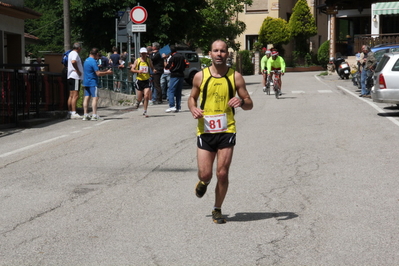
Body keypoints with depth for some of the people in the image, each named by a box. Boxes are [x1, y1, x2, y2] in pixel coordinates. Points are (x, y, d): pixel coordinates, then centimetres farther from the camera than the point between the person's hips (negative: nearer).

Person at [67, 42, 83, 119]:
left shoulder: (71, 53, 19)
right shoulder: (75, 54, -12)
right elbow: (73, 62, -32)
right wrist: (78, 70, -21)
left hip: (70, 76, 10)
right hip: (75, 76, -10)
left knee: (71, 96, 10)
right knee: (75, 96, -11)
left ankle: (70, 113, 11)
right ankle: (73, 113, -15)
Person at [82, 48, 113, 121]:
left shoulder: (86, 60, 16)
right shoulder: (93, 61, -14)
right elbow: (98, 73, -17)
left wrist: (104, 71, 24)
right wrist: (107, 72, -4)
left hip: (86, 82, 9)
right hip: (92, 82, -9)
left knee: (86, 97, 6)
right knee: (95, 98, -9)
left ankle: (85, 115, 5)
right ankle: (94, 115, -14)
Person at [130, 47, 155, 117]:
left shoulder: (149, 60, 4)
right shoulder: (137, 61, 0)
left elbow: (152, 68, 16)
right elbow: (132, 69, -1)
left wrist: (154, 71, -8)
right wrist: (138, 71, -20)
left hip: (146, 81, 1)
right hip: (139, 80, -1)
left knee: (146, 96, -11)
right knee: (139, 98, 4)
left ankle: (145, 111, 3)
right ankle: (137, 102, 42)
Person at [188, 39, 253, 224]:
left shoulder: (235, 77, 0)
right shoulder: (200, 76, 2)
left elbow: (249, 104, 5)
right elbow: (192, 98, 16)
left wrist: (242, 101, -18)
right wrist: (193, 109, -7)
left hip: (227, 131, 0)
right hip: (205, 131, 1)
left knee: (222, 174, -2)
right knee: (205, 174, -2)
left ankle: (217, 210, 18)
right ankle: (204, 182, 37)